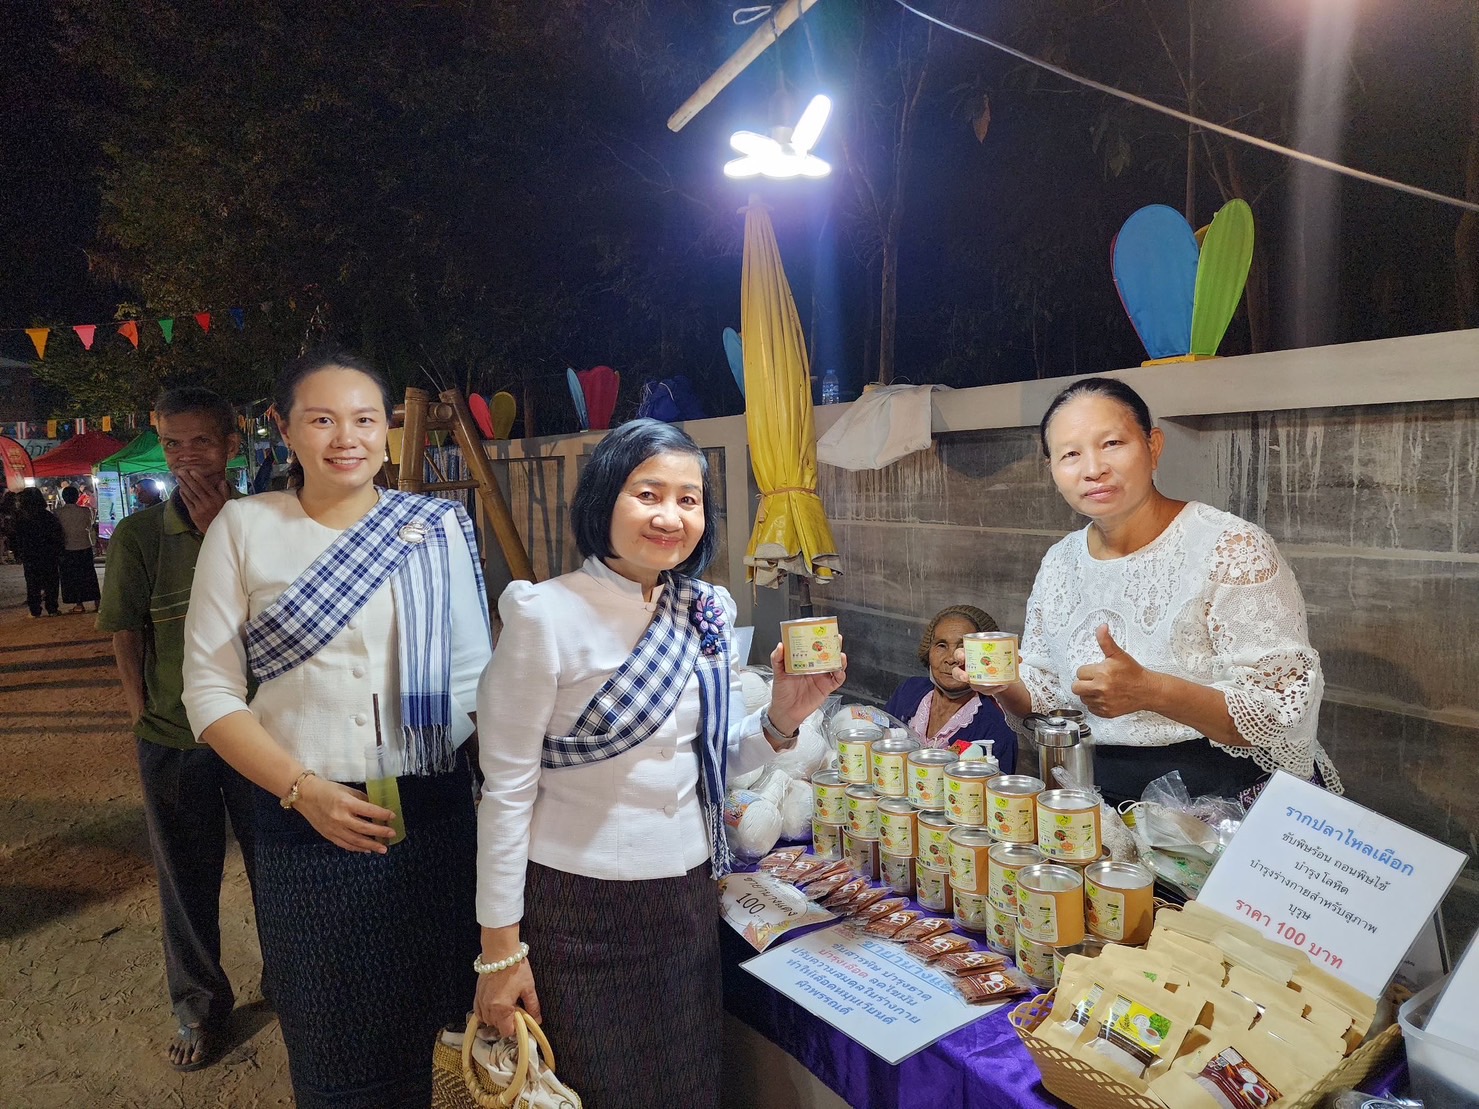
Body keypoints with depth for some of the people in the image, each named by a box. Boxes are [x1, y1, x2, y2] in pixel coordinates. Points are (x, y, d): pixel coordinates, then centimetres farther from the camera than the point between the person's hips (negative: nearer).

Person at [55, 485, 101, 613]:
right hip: (85, 546, 2)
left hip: (67, 548, -2)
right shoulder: (85, 511, -7)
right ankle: (96, 602, 11)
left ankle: (79, 604, 8)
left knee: (71, 576, 7)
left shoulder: (59, 512, -11)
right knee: (89, 574, 11)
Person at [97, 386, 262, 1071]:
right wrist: (145, 718, -1)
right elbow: (126, 639, 1)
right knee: (187, 884, 15)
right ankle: (200, 1009, 36)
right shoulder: (137, 535, -5)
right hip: (171, 739, 1)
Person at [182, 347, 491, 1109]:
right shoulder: (244, 527, -1)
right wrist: (304, 789, -14)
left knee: (418, 1021, 16)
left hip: (432, 812, 1)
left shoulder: (438, 527, 1)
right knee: (331, 1044, 14)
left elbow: (473, 676, 3)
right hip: (306, 821, -1)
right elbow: (211, 690, -2)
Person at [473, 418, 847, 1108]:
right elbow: (507, 787, -12)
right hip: (576, 905, -5)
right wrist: (501, 949, -9)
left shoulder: (710, 611, 0)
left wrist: (782, 719, -10)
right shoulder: (548, 615, -17)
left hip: (686, 894, 5)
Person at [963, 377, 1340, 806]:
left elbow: (1287, 714, -18)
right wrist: (1005, 687, -10)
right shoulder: (1060, 562, 4)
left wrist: (1150, 691, -32)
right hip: (1104, 805, 4)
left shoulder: (1232, 549, -14)